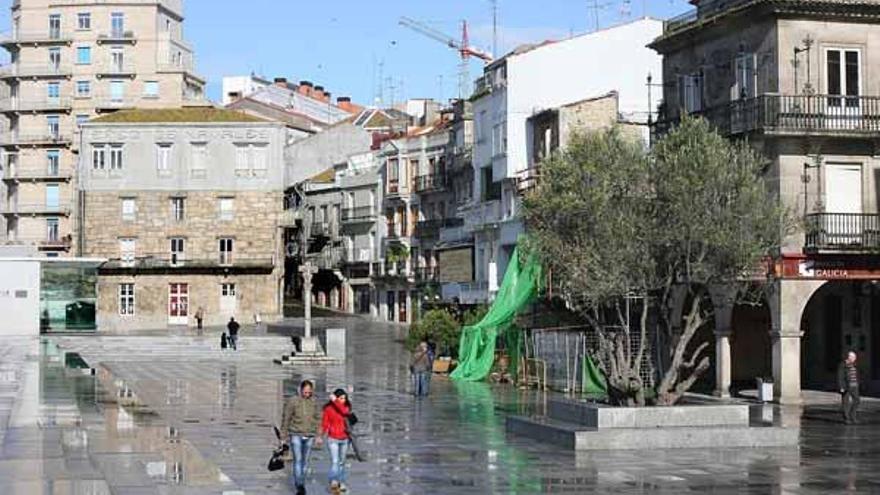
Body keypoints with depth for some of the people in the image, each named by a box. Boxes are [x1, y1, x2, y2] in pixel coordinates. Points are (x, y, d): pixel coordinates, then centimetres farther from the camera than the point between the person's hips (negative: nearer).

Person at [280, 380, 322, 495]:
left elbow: (318, 419, 12)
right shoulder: (292, 401, -5)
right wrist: (284, 435, 0)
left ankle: (299, 483, 20)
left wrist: (318, 436, 9)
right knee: (297, 460, -12)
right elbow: (286, 418, -1)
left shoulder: (314, 402, 5)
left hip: (309, 436, 4)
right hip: (296, 435, -4)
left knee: (305, 461, 8)